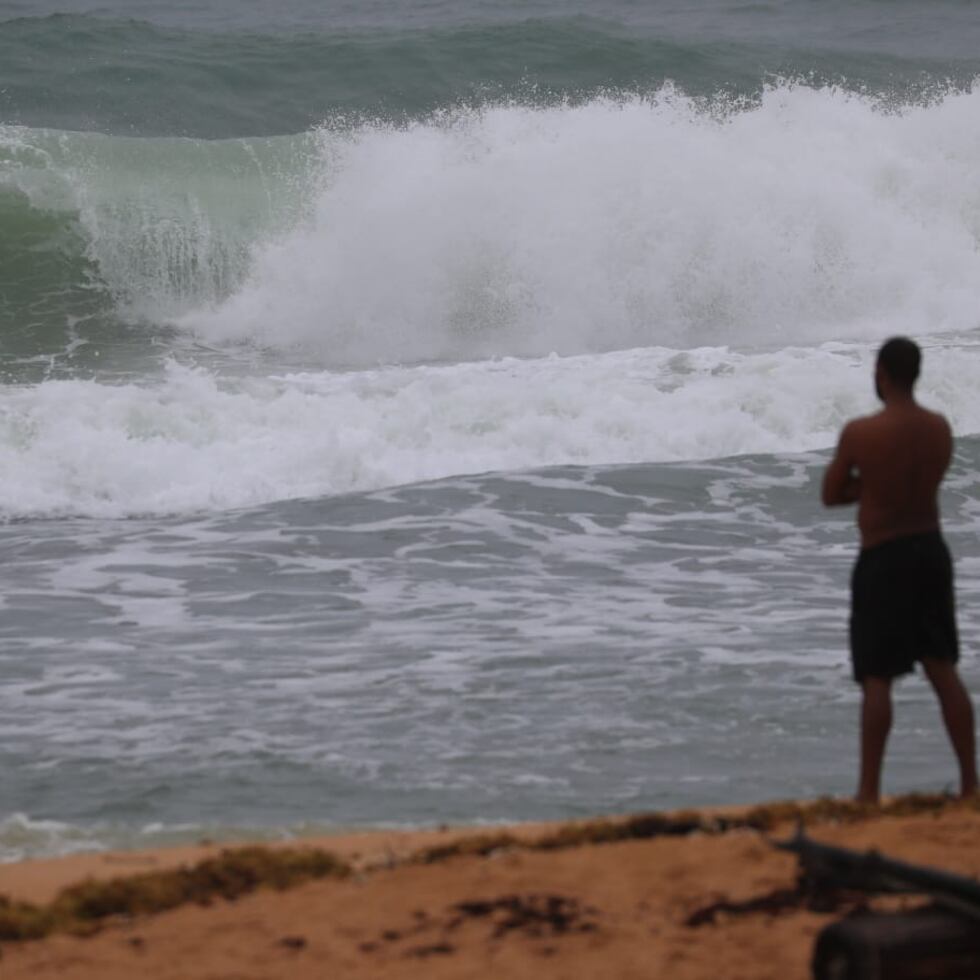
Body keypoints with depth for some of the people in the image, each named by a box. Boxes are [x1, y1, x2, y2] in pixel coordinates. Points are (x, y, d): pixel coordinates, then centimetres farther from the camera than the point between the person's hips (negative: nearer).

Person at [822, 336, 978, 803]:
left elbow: (831, 495, -5)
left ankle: (869, 790, 0)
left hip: (883, 559, -5)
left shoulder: (860, 433, -16)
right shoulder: (940, 428, 1)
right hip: (931, 550, 5)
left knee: (877, 679, -1)